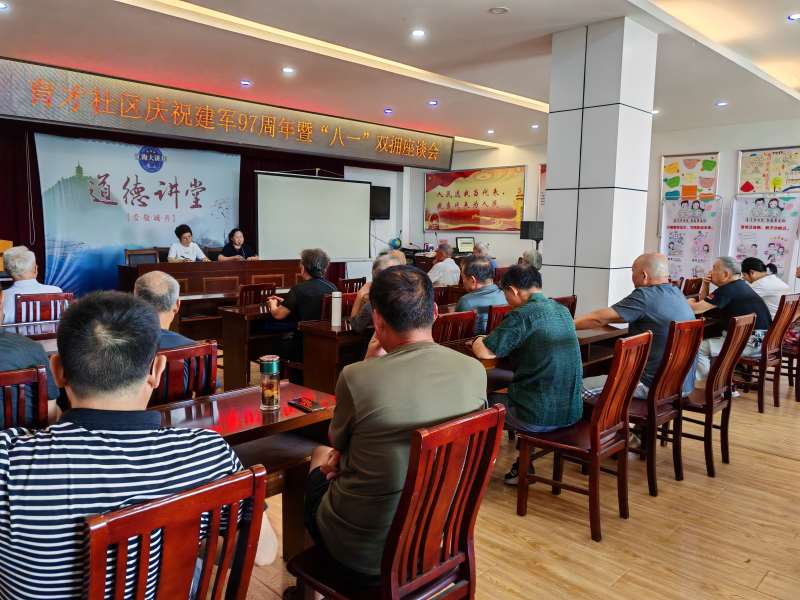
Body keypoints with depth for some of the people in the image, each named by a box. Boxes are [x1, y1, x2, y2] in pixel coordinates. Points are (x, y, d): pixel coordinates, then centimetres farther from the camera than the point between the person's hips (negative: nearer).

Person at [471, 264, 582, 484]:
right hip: (572, 411, 7)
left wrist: (477, 342, 5)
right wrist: (489, 340, 20)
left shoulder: (522, 315, -16)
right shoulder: (562, 311, 8)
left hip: (540, 417, -7)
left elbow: (485, 353, -18)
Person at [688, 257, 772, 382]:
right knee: (708, 341, 23)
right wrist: (705, 285, 7)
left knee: (698, 348, -12)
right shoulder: (738, 285, 16)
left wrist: (689, 302, 6)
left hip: (752, 342, -11)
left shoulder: (728, 289, -16)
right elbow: (704, 304, 23)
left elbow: (696, 309, -17)